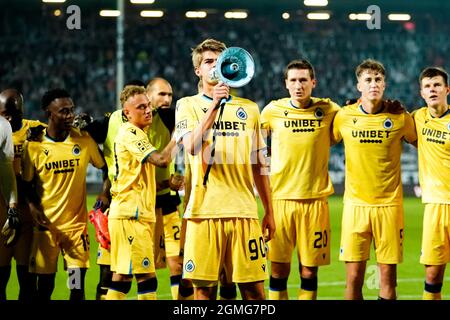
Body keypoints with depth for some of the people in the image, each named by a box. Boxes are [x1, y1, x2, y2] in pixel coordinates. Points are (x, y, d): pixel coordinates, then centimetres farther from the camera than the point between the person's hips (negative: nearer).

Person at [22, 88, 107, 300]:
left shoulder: (84, 140, -1)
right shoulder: (34, 146, -4)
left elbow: (105, 167, 12)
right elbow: (27, 184, 5)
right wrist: (33, 207, -12)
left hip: (77, 222, 1)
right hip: (46, 224, -1)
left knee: (78, 285, -3)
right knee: (45, 284, 3)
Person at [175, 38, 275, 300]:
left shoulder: (249, 108, 14)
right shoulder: (188, 105, 6)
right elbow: (192, 146, -13)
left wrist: (269, 212, 15)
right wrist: (214, 105, -18)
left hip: (244, 209, 2)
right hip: (205, 210, -2)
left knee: (254, 288, -1)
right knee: (205, 288, 1)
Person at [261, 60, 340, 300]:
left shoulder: (329, 110, 2)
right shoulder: (273, 111, 3)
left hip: (315, 199, 0)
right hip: (281, 197, 0)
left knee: (309, 271, 3)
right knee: (279, 269, 0)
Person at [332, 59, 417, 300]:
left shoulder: (400, 117, -1)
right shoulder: (344, 116, 1)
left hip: (389, 205, 0)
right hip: (355, 205, 0)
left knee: (388, 278, 2)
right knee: (354, 278, 0)